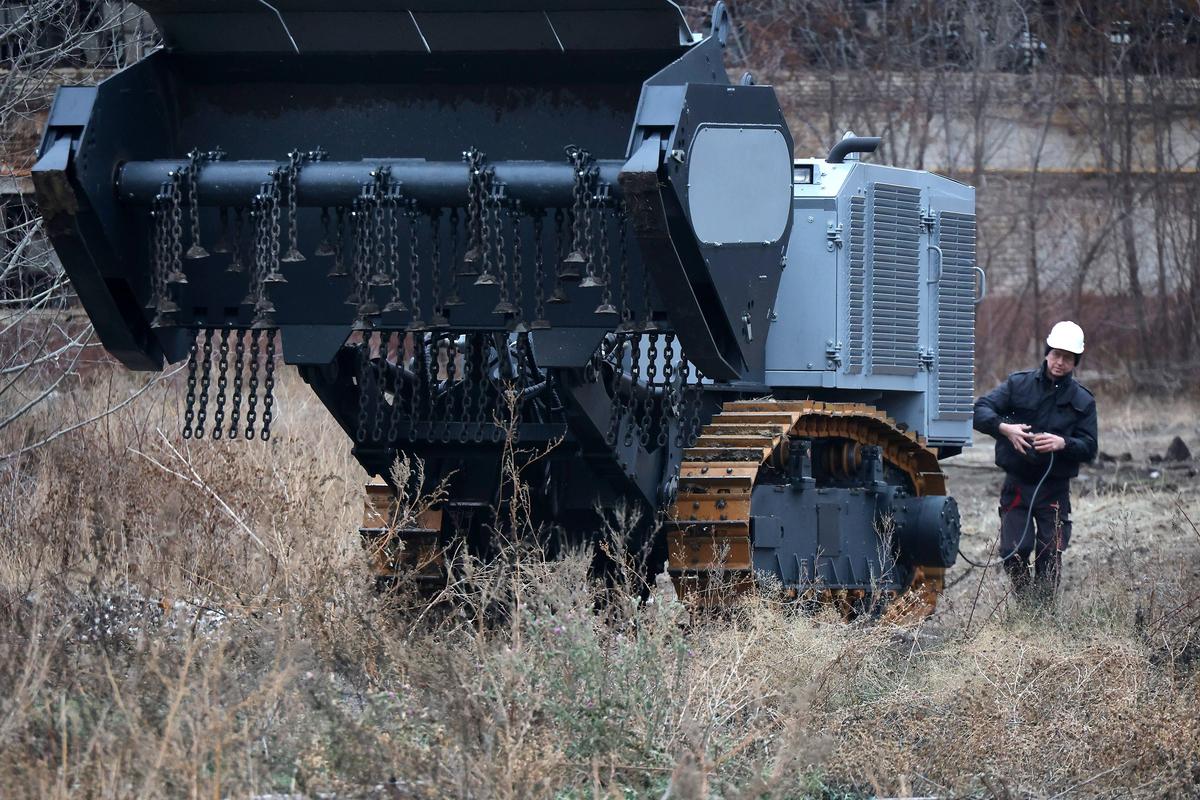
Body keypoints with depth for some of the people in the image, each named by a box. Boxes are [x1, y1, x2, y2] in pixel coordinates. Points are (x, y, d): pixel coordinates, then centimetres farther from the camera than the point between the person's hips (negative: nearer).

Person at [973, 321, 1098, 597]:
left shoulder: (1082, 401, 5)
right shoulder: (1019, 384, 3)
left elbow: (1089, 448, 0)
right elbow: (980, 410, -5)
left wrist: (1063, 444, -20)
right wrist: (1005, 427, -24)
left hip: (1055, 489, 0)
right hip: (1017, 484, 0)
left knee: (1050, 555, -2)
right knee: (1014, 552, -8)